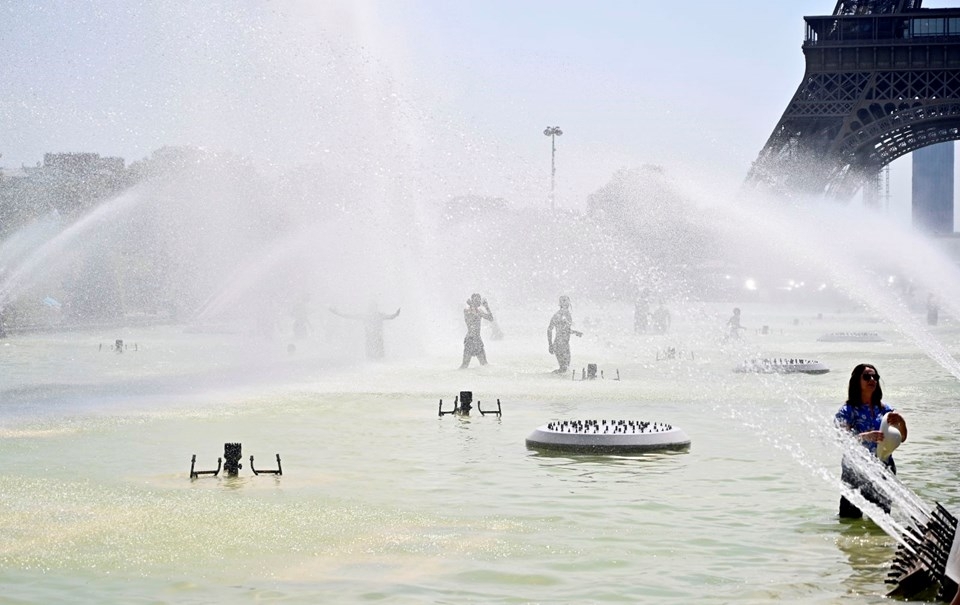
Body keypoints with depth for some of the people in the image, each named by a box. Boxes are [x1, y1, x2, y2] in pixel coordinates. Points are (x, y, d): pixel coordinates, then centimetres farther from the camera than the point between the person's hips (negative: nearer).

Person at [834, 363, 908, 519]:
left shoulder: (884, 409, 10)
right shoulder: (848, 411, -4)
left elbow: (902, 438, 8)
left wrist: (901, 421, -14)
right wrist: (865, 436, -37)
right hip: (855, 472, -4)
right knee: (850, 518, -8)